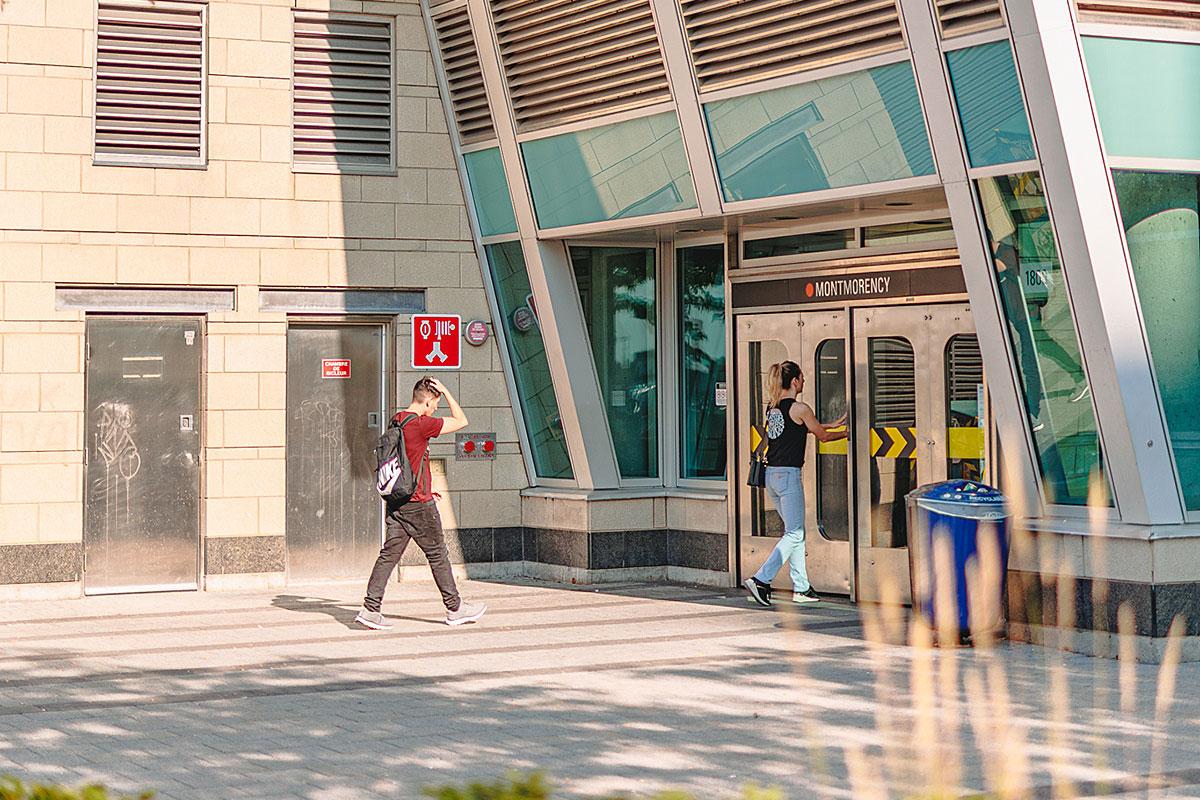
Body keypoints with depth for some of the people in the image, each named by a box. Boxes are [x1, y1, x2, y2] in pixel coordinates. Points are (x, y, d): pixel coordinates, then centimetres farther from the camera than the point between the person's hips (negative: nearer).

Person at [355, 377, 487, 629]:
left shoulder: (396, 422, 10)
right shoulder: (421, 424, -17)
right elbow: (461, 421, -9)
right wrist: (446, 391, -3)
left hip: (396, 501, 7)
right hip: (418, 504, -7)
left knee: (390, 553, 5)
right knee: (437, 554, 5)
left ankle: (371, 608, -2)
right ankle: (455, 608, 16)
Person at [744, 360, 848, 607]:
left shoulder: (772, 408, 12)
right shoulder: (800, 408, -10)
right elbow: (823, 436, 2)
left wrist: (833, 425, 33)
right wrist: (845, 433, 21)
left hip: (772, 475, 8)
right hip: (789, 475, -8)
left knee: (795, 532, 14)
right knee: (794, 534, -4)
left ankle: (801, 588, 15)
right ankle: (761, 579, -13)